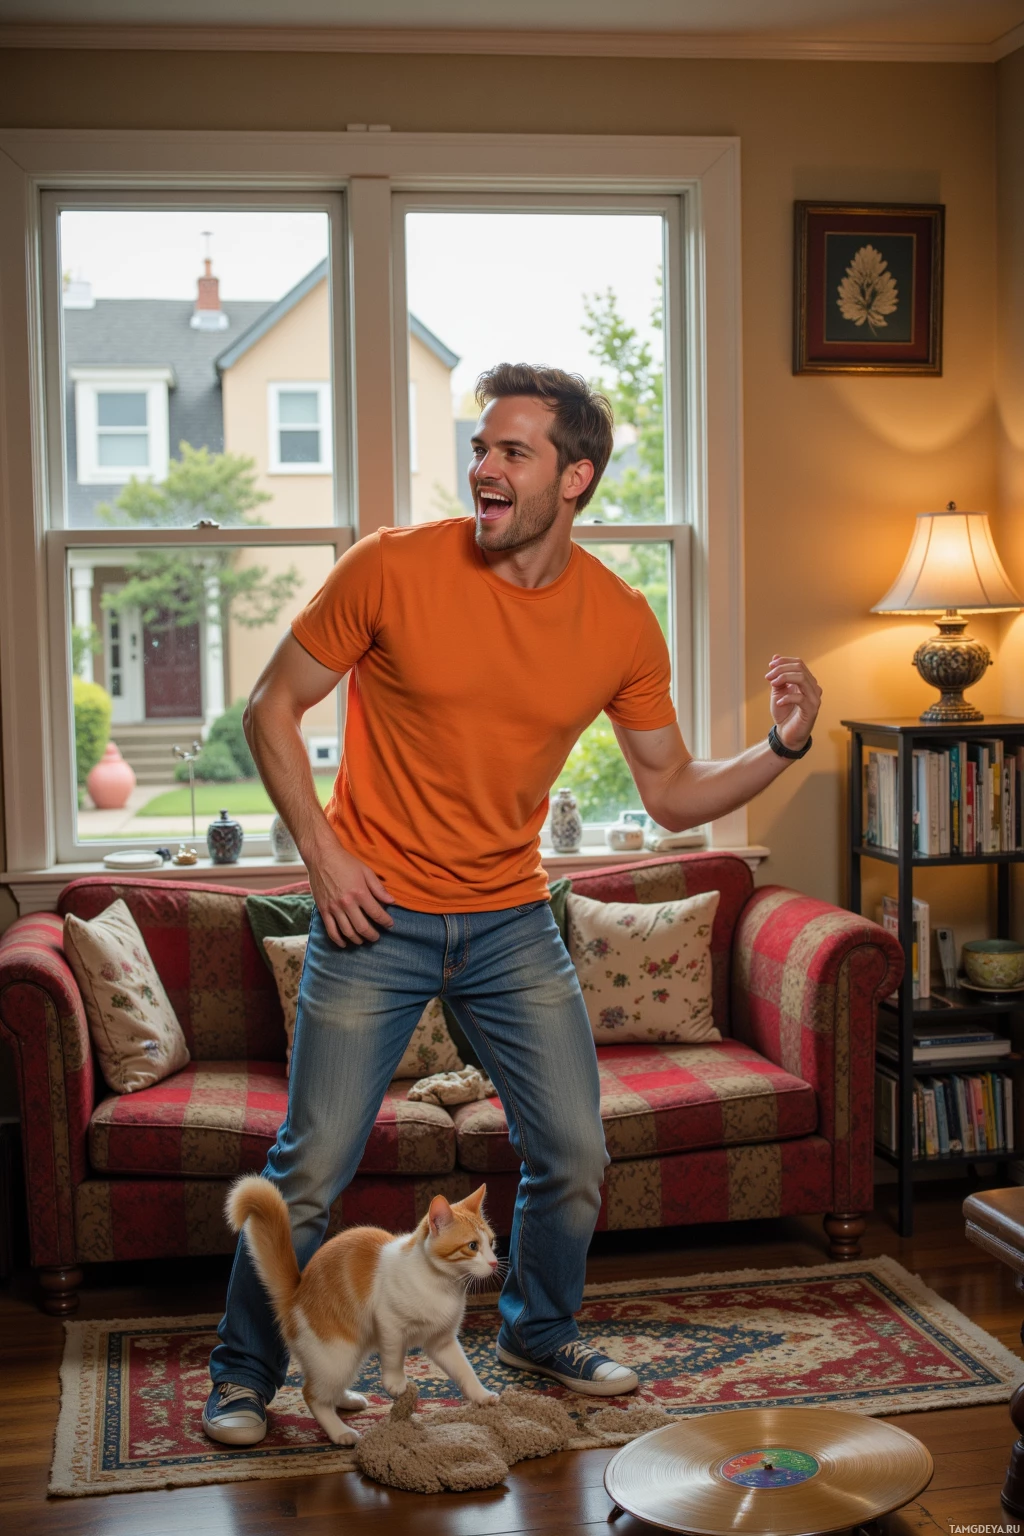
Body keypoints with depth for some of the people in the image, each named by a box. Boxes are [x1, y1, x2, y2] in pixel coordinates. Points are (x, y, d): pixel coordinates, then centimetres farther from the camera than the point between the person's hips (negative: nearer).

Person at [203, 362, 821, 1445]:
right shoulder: (392, 570, -13)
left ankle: (539, 1332, 36)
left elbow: (670, 793, 5)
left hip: (512, 921, 3)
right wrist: (321, 850, -12)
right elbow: (272, 709, -3)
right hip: (376, 917, -3)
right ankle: (244, 1373, 22)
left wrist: (780, 749, -11)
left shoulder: (620, 624, -4)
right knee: (311, 1169, -1)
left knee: (574, 1155, 8)